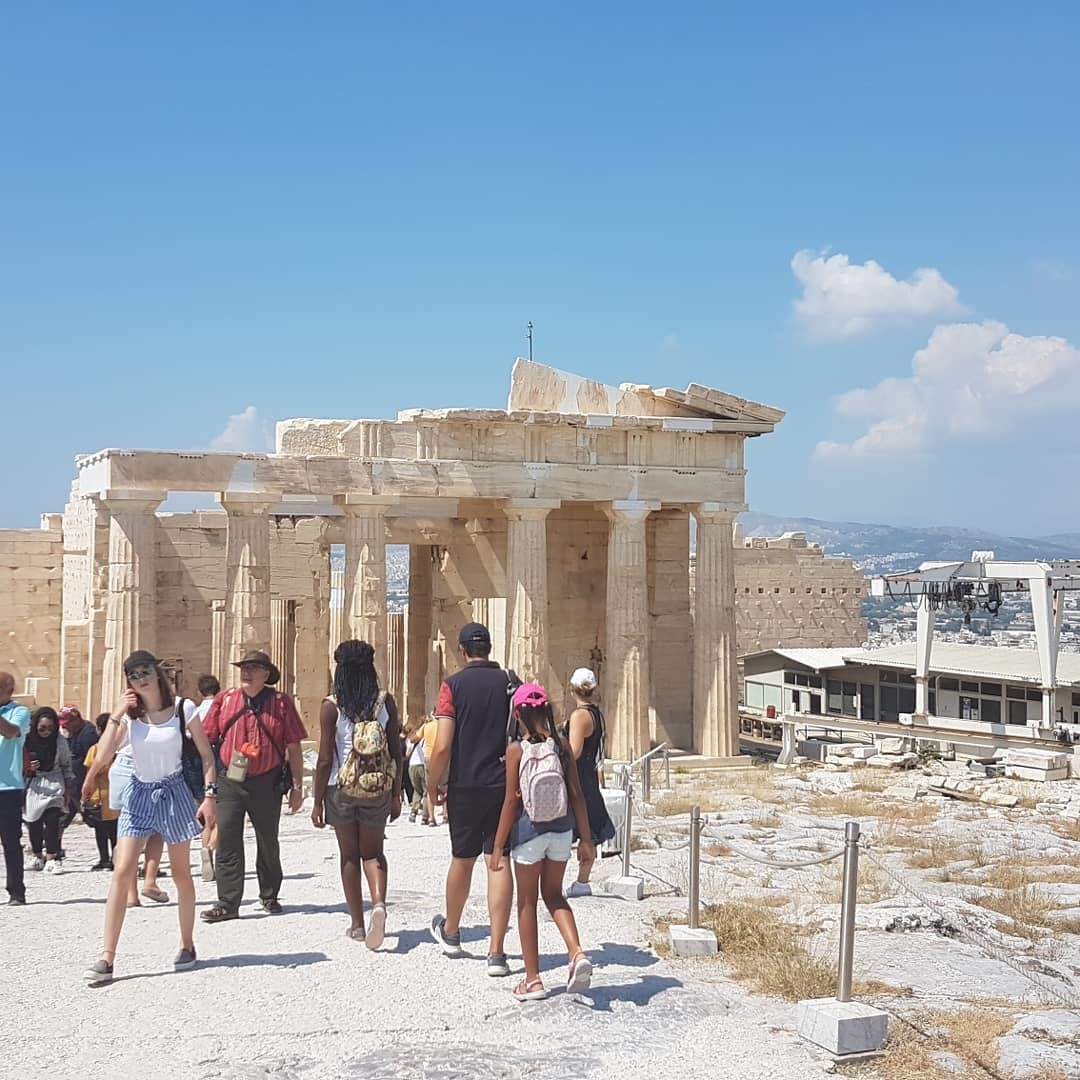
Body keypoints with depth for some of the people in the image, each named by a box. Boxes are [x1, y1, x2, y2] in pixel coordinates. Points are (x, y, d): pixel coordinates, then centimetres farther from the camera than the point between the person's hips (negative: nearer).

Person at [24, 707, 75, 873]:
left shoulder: (60, 741, -4)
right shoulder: (27, 741, -6)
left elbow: (67, 766, 5)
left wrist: (68, 790, 6)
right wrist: (27, 768, -15)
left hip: (54, 785, -1)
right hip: (33, 787, 1)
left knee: (52, 820, -13)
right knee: (34, 823, 3)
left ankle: (51, 858, -10)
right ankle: (38, 856, 21)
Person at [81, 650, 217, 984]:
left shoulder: (182, 709, -6)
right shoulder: (129, 713, -1)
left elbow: (206, 755, 0)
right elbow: (103, 756, -12)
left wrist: (209, 795, -8)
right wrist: (116, 716, -15)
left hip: (174, 793, -1)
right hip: (138, 794, 2)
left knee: (181, 873, 9)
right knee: (122, 873, -9)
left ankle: (187, 946, 24)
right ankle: (107, 958, -9)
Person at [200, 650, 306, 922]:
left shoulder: (281, 703, -1)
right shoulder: (224, 701, 4)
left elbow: (293, 748, 1)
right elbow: (207, 740, 7)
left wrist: (297, 786, -1)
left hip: (267, 784, -1)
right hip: (229, 782, 1)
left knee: (268, 843, 13)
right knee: (227, 842, -4)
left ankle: (269, 896, 30)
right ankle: (227, 904, 0)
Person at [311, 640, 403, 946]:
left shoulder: (331, 707, -10)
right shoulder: (385, 703, -4)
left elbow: (325, 759, -10)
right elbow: (396, 753, -1)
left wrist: (318, 802, -1)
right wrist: (396, 795, 9)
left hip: (341, 789, -1)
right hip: (377, 791, 1)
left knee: (349, 855, 14)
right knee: (372, 852, 15)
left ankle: (357, 924, 18)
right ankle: (379, 903, -12)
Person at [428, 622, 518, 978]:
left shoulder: (454, 685, -7)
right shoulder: (510, 682, 1)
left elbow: (442, 747, -12)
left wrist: (433, 787, 2)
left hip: (465, 787, -1)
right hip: (505, 787, 1)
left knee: (462, 859, 15)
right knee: (499, 863, 0)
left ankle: (450, 932, 36)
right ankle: (496, 952, -4)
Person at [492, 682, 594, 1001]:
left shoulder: (516, 750, -12)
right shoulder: (561, 746, -3)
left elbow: (512, 801, -12)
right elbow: (576, 795, -2)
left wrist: (498, 846, -5)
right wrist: (586, 838, 6)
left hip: (528, 832, -3)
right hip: (561, 830, 3)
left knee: (527, 903, 11)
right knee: (553, 894, 21)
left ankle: (533, 980, 15)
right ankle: (577, 952, -2)